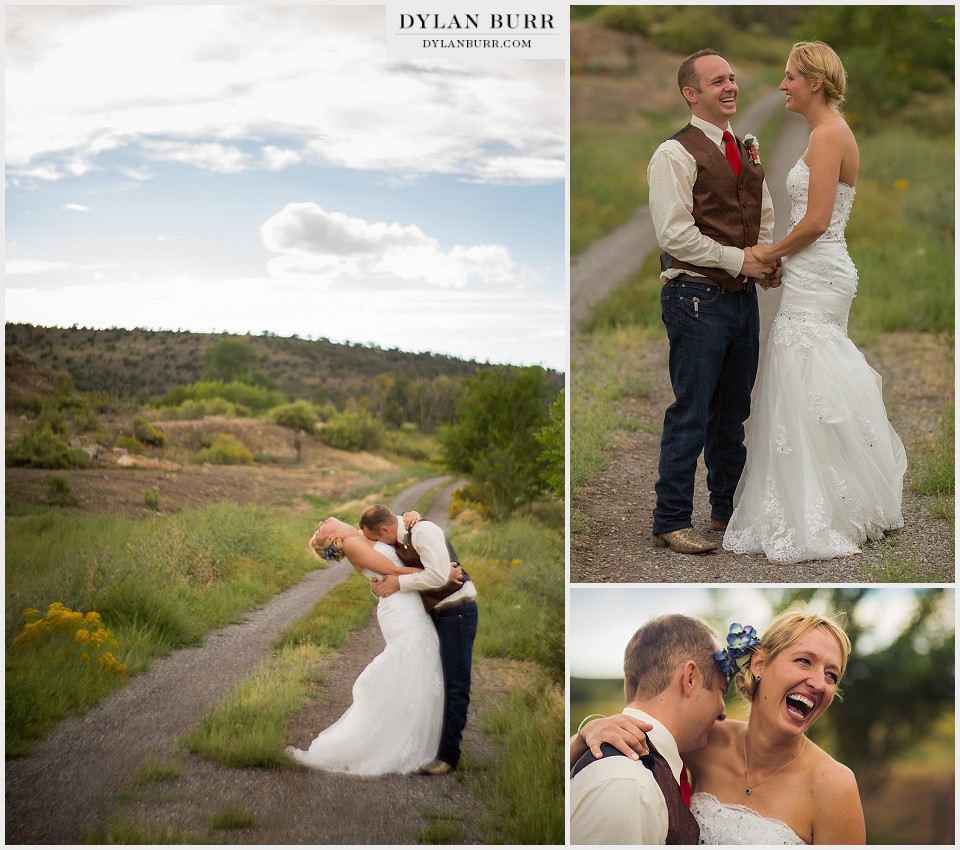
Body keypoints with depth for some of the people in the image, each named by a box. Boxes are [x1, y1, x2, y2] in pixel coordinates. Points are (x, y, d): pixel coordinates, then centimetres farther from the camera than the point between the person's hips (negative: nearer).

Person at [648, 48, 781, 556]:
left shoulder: (747, 154, 17)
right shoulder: (675, 155, -9)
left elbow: (765, 220, 22)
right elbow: (675, 234, -17)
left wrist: (770, 263, 2)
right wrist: (739, 260, -14)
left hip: (743, 297, 8)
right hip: (697, 298, -8)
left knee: (733, 412, 15)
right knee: (691, 415, -5)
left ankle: (728, 508, 28)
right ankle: (671, 522, 5)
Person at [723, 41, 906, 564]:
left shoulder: (827, 135, -14)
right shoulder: (831, 133, 17)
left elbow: (816, 221, -20)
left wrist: (770, 253, -7)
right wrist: (779, 256, 12)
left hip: (815, 278, -10)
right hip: (821, 272, 10)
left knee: (805, 395, -6)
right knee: (822, 393, 14)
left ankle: (813, 525, 1)